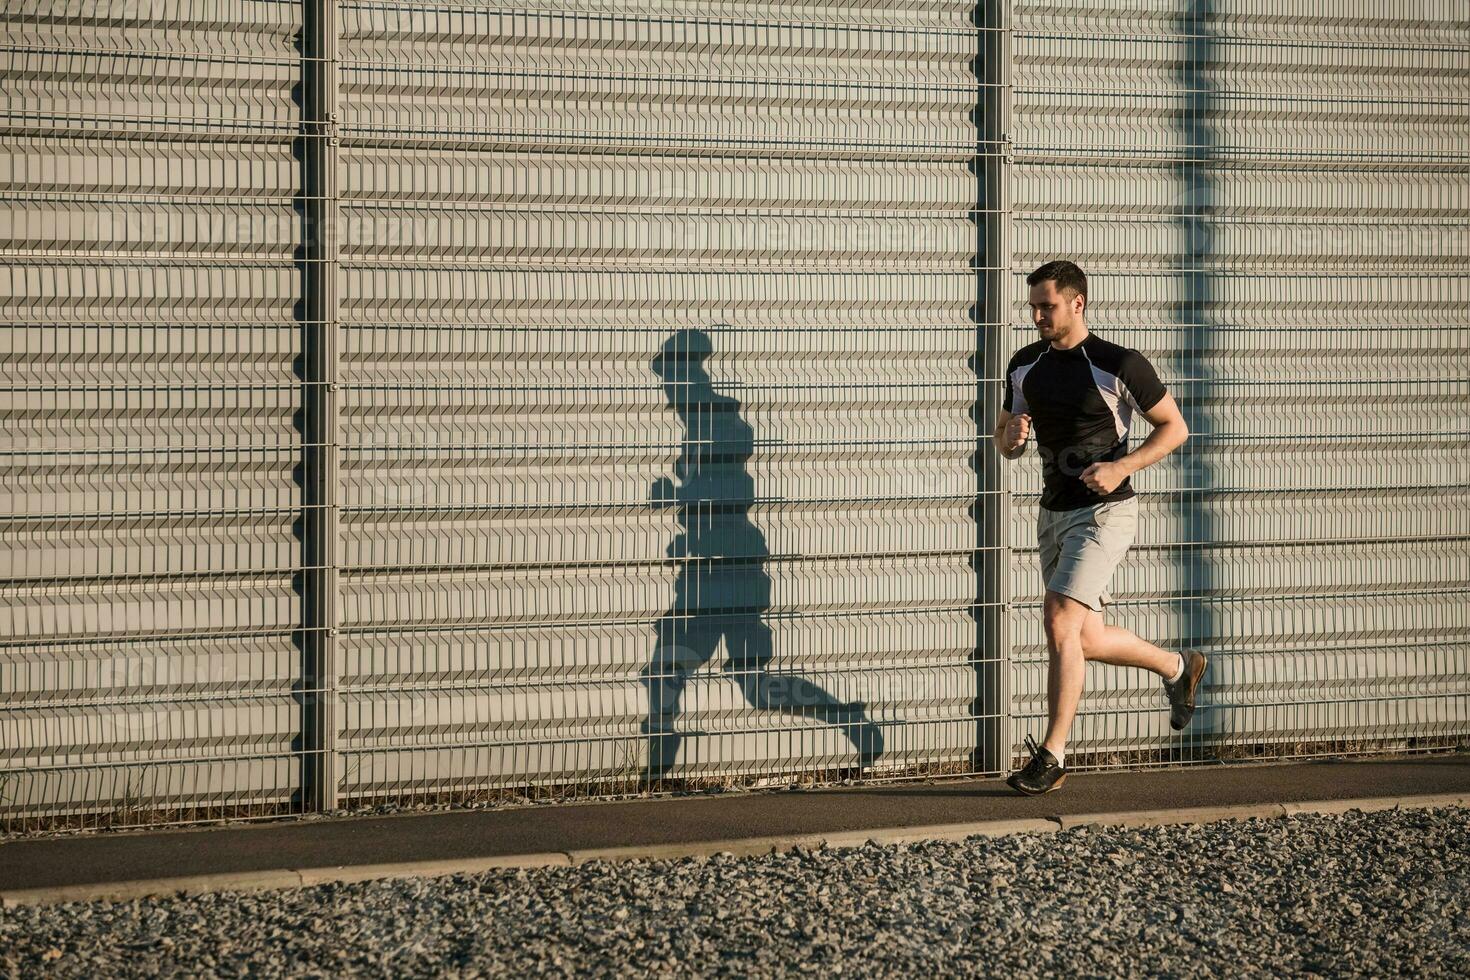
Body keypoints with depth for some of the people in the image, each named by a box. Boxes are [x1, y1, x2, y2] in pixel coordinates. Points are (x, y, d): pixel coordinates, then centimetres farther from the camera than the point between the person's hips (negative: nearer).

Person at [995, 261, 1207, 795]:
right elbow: (1005, 442, 16)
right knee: (1087, 640, 12)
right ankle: (1179, 667, 38)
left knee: (1060, 623, -18)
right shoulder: (1025, 366, 6)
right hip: (1053, 513, 7)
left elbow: (1175, 427, -5)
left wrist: (1122, 467, -18)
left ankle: (1052, 756, -11)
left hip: (1103, 512, -7)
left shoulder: (1120, 365, -12)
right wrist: (1011, 436, -10)